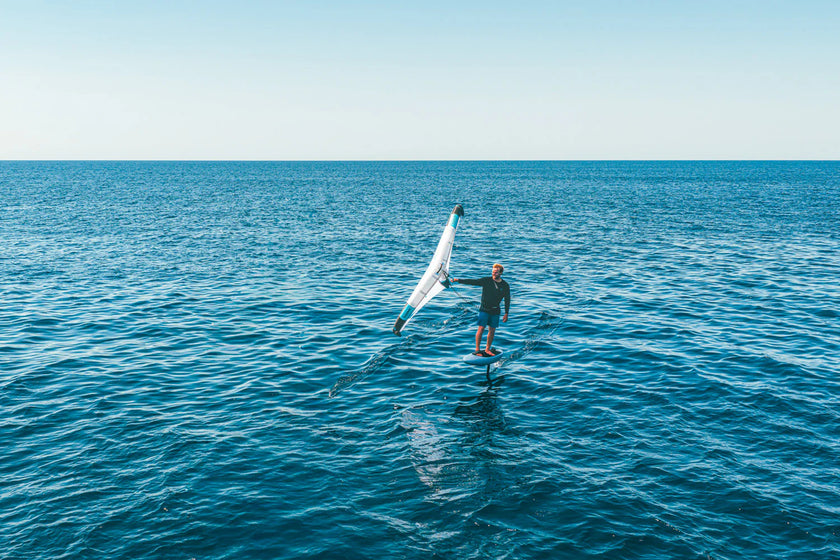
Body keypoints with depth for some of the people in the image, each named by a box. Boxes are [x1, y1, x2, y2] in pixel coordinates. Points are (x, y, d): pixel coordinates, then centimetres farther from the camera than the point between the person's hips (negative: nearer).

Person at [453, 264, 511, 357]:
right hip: (484, 309, -2)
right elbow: (472, 282, -9)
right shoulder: (486, 280, -6)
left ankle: (487, 349, 21)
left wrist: (506, 314, 6)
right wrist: (459, 280, -17)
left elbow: (507, 300, 8)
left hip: (495, 311, 3)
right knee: (481, 329, -8)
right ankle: (477, 349, -1)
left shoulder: (505, 286, 0)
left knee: (492, 331, 7)